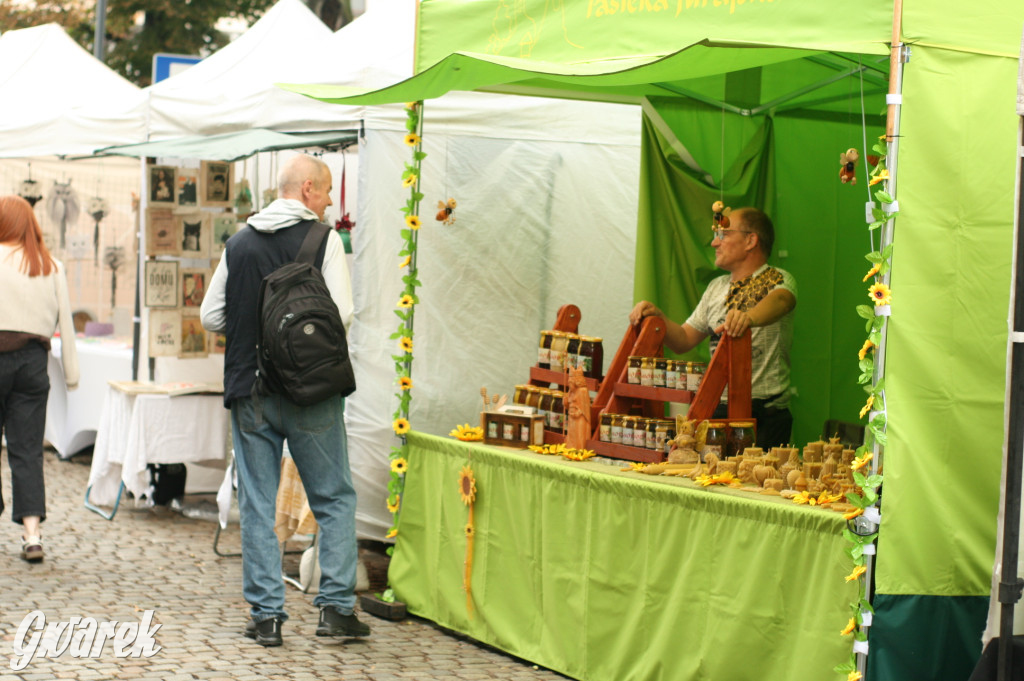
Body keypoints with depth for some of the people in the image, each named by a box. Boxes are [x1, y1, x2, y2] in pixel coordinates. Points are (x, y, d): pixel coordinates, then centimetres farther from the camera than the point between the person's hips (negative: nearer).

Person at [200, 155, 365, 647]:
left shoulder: (239, 243, 7)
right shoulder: (324, 241, -5)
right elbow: (341, 314, -11)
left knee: (257, 505, 7)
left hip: (249, 390, 3)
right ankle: (336, 606, 4)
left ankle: (266, 615, 8)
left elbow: (211, 316, 8)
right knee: (335, 499, 8)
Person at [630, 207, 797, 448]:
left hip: (764, 412, -5)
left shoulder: (777, 280, -4)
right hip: (718, 408, 5)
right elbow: (684, 340, 20)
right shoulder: (717, 287, 18)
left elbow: (779, 301, -30)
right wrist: (657, 317, 0)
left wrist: (749, 317, -51)